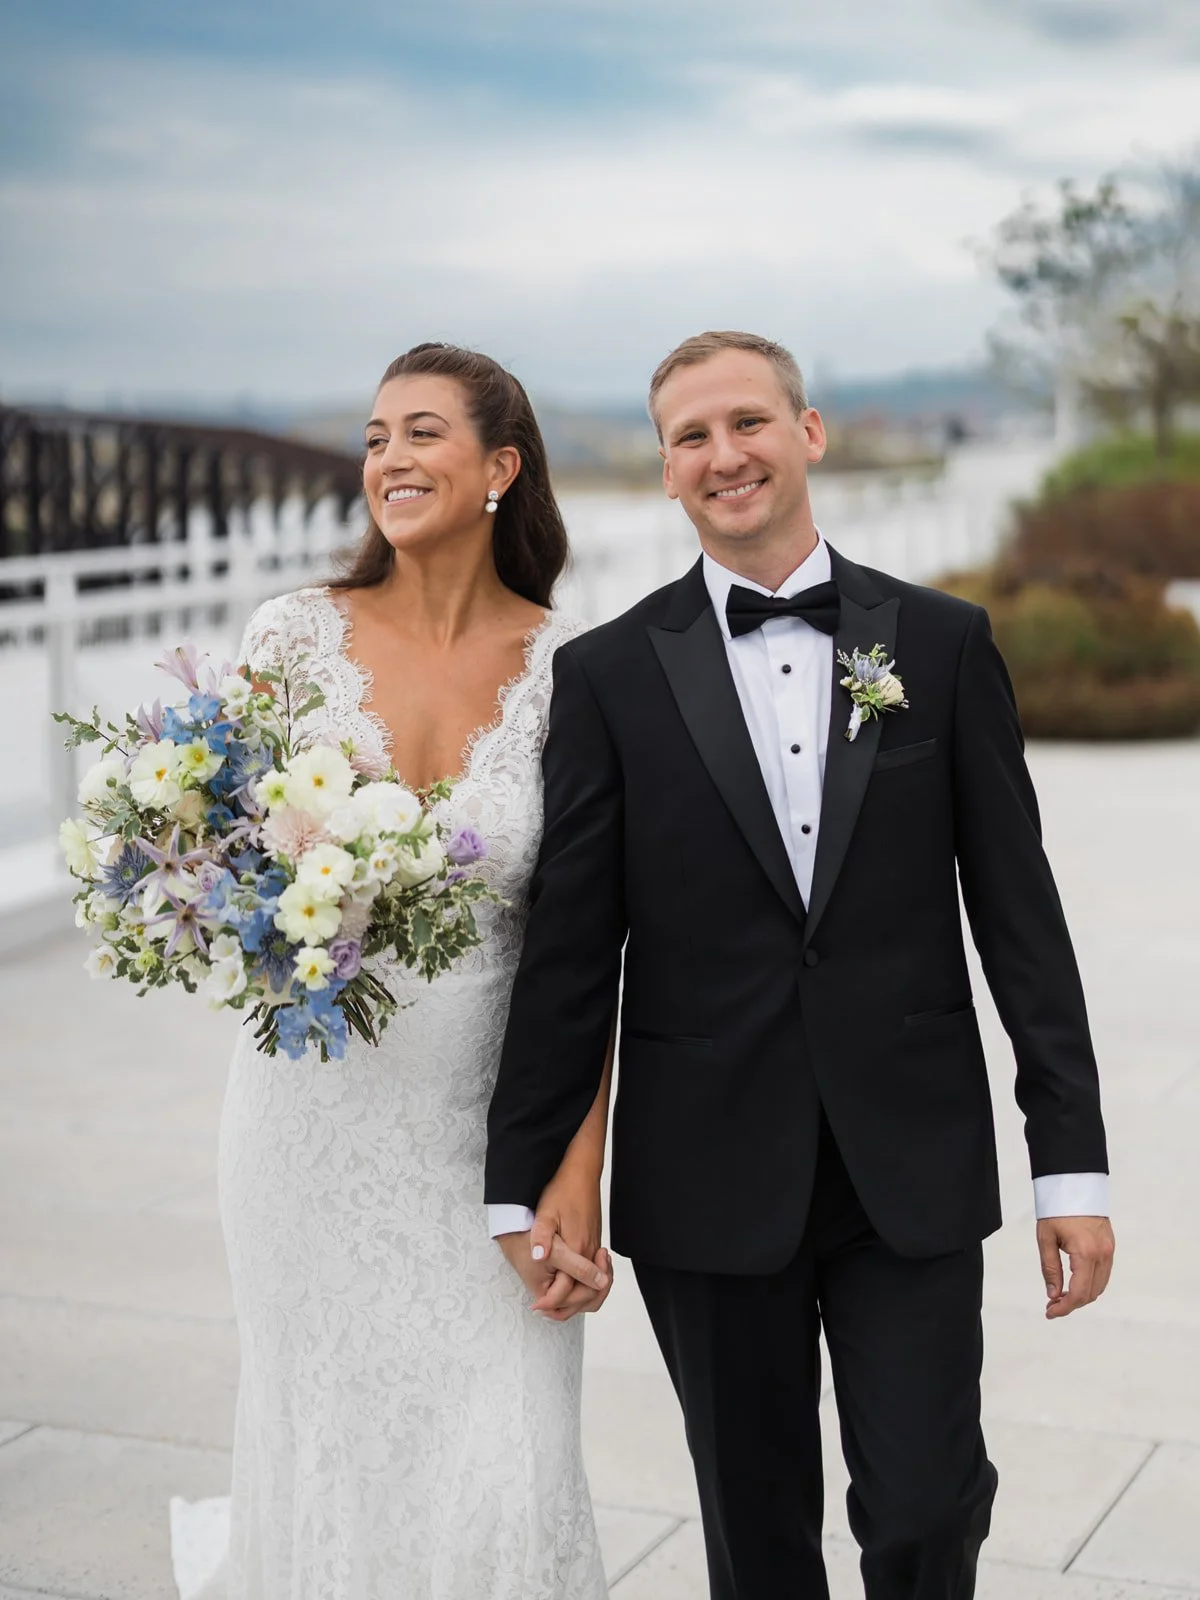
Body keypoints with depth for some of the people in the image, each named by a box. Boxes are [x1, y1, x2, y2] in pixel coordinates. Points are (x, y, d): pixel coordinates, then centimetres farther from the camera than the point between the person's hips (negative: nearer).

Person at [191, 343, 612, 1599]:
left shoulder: (568, 669, -5)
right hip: (318, 1109, 1)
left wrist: (575, 1189, -9)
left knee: (501, 1483, -2)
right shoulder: (293, 637, -3)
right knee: (332, 1460, 10)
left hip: (489, 1117, -1)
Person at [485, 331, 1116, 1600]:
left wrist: (1072, 1161, 0)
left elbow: (1019, 911, 2)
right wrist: (523, 1182, -3)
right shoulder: (608, 675, 0)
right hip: (711, 1178, 0)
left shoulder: (943, 644, 3)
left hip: (913, 1168, 0)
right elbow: (569, 947, -1)